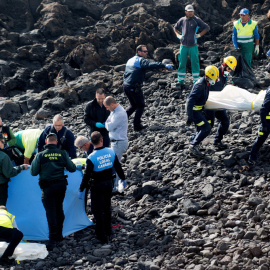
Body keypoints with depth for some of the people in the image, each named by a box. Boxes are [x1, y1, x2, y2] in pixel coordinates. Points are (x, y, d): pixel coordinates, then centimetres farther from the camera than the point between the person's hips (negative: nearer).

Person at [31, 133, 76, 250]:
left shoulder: (40, 155, -8)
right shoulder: (62, 153, -1)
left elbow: (33, 172, -4)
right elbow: (72, 168, 4)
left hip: (48, 187, -3)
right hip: (61, 185, 3)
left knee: (51, 212, -3)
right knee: (59, 209, 19)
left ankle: (53, 239, -10)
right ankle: (59, 235, 30)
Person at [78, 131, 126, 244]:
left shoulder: (91, 158, -20)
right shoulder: (111, 152, -7)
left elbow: (86, 175, -17)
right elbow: (118, 167, 5)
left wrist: (81, 190, -7)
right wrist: (123, 178, 22)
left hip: (97, 186, -5)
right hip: (109, 183, 5)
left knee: (98, 210, 5)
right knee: (107, 208, 21)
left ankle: (102, 236, 8)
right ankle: (108, 232, 33)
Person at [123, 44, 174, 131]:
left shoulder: (130, 60, 18)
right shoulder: (141, 60, -10)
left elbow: (125, 74, 23)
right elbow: (151, 65, -29)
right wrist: (164, 65, -38)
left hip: (125, 85, 8)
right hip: (134, 87, -8)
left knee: (134, 105, 23)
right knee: (140, 105, 7)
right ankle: (137, 125, 6)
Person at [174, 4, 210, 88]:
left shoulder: (197, 20, -2)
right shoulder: (182, 20, 7)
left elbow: (207, 28, 1)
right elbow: (175, 28, 25)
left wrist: (199, 35, -4)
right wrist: (178, 35, 10)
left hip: (193, 46, -3)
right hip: (183, 46, 3)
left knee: (195, 64, -1)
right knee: (182, 64, 5)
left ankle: (196, 82, 6)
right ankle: (180, 82, 12)